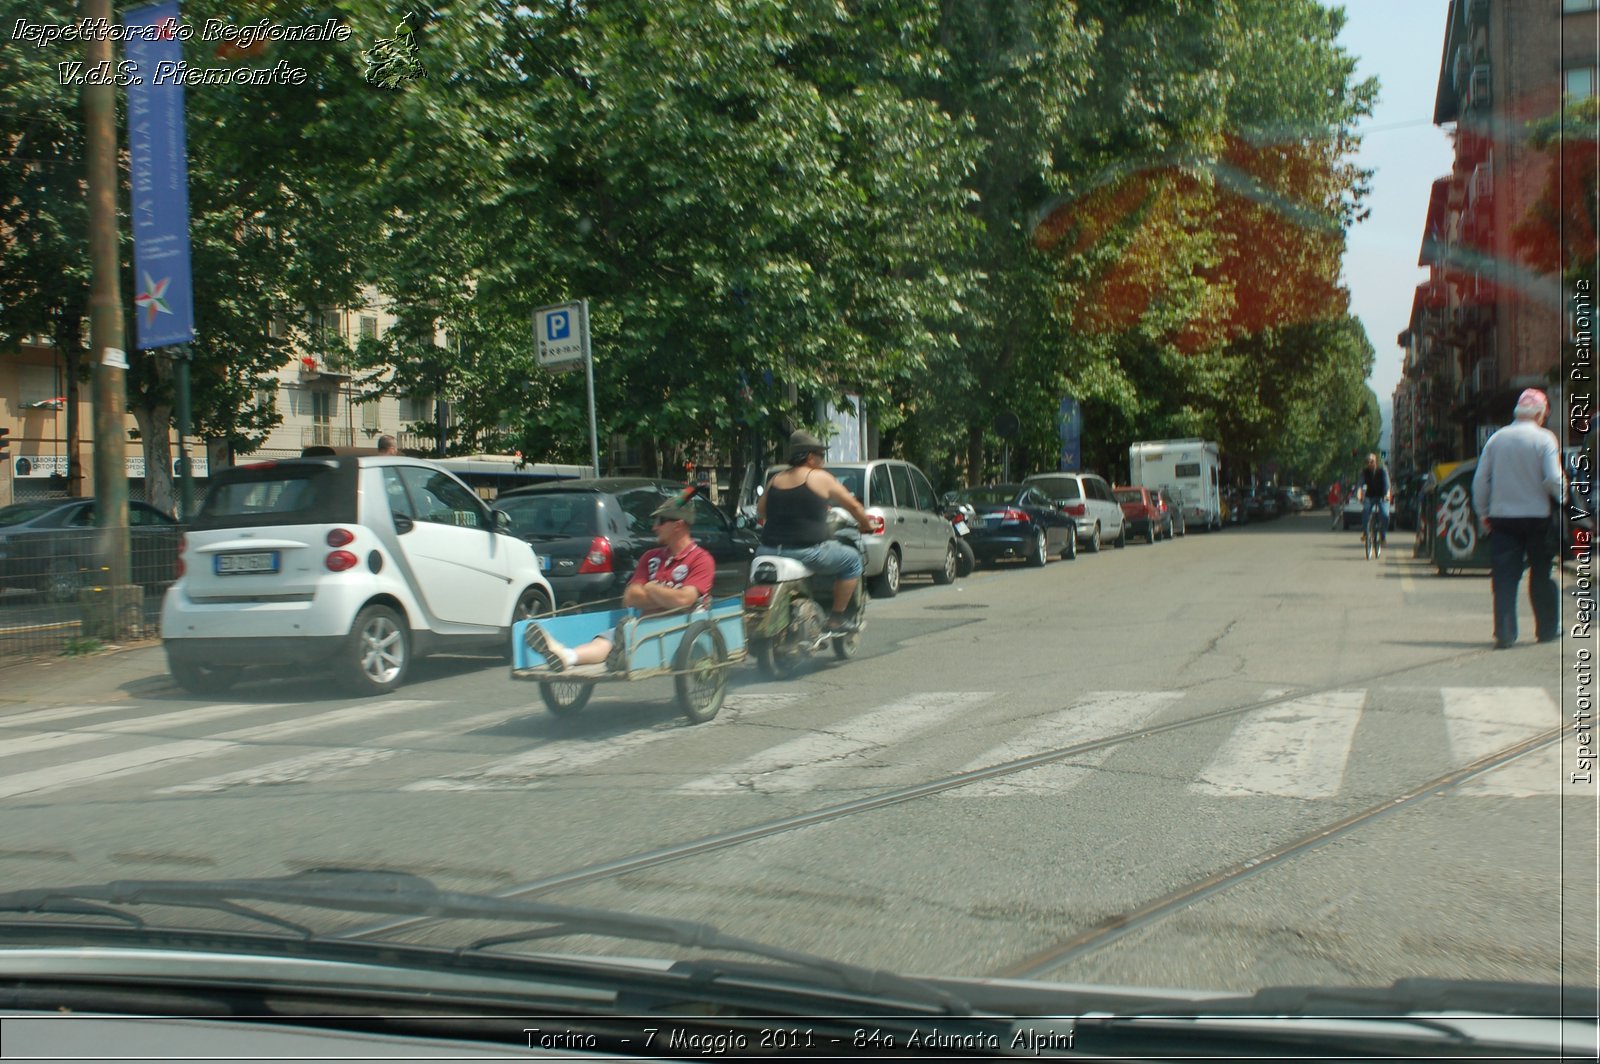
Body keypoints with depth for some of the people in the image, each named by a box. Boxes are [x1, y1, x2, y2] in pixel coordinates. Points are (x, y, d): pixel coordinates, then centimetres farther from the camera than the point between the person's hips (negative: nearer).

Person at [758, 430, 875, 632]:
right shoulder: (820, 477, -2)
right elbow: (852, 505, 6)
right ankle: (837, 617, 10)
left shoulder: (775, 480, 11)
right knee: (852, 560, 12)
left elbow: (760, 512, 24)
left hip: (771, 548, 6)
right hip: (808, 551, -6)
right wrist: (866, 525, 24)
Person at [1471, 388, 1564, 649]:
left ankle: (1504, 634, -5)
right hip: (1537, 517, -2)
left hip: (1502, 517, 2)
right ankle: (1546, 629, 21)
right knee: (1542, 575, 12)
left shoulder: (1497, 438, 3)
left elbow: (1480, 480, 2)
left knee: (1504, 577, 1)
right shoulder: (1545, 439, -7)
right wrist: (1563, 496, 6)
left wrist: (1482, 512, 11)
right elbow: (1553, 479, -15)